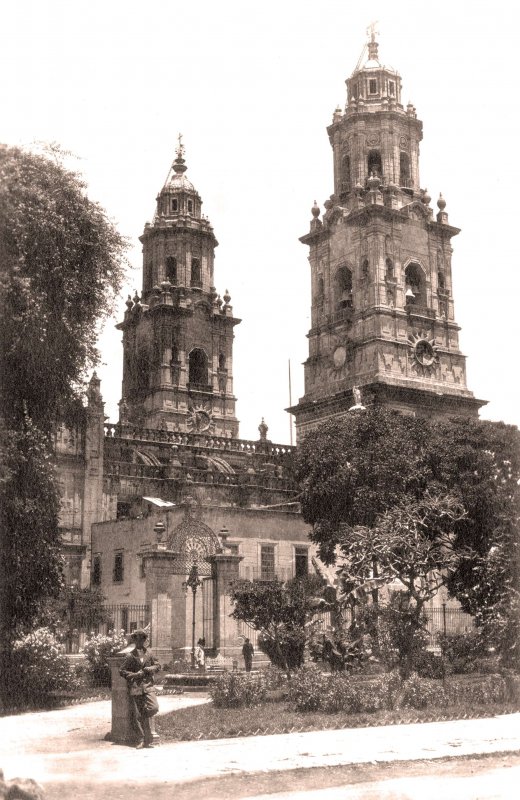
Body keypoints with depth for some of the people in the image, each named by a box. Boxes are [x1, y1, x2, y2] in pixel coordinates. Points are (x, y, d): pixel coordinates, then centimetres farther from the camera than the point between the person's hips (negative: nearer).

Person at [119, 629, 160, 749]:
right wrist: (135, 675, -9)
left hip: (148, 686, 2)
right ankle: (140, 740, 7)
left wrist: (150, 669, -2)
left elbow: (157, 665, 19)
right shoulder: (130, 656, 4)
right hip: (135, 688, -2)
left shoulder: (148, 654, 13)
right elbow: (122, 671, 4)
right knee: (136, 715, -2)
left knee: (154, 708, -18)